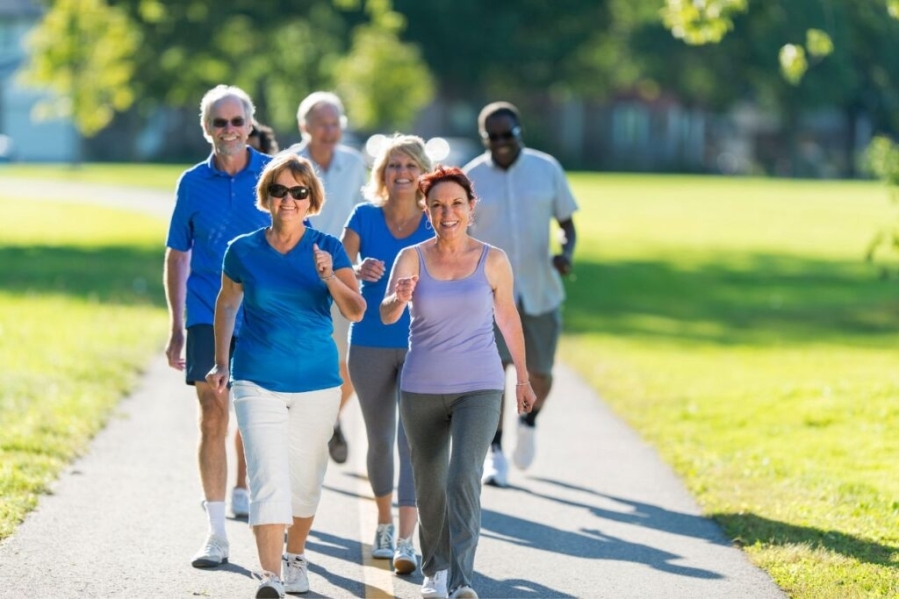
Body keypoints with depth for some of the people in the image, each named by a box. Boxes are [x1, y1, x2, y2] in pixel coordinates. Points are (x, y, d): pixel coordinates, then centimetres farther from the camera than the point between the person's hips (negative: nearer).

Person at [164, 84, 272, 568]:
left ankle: (242, 494, 38)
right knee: (213, 420, -7)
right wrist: (175, 328, 6)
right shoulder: (193, 183, 2)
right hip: (208, 319, -1)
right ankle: (216, 534, -6)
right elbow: (177, 256, 9)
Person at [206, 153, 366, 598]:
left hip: (317, 382, 1)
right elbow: (226, 303, 16)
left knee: (305, 478, 14)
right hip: (258, 381, -1)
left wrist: (329, 277, -31)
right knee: (268, 478, -14)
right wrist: (221, 364, 15)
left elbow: (356, 311, -13)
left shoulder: (327, 249, -3)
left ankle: (295, 557, 37)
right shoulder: (243, 251, -2)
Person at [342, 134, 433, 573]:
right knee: (379, 439, 13)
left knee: (411, 439, -11)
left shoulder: (435, 224, -2)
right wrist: (359, 272, -33)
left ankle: (406, 541, -15)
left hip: (420, 346, -1)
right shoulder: (365, 217, -2)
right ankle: (384, 524, 33)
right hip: (370, 344, 2)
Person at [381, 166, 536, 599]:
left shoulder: (492, 261, -2)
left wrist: (523, 378, 18)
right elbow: (386, 314, -15)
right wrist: (400, 298, -38)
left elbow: (508, 319, 10)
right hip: (422, 389, 2)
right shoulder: (412, 259, -3)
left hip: (479, 388, -1)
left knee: (464, 477, -19)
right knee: (429, 485, 12)